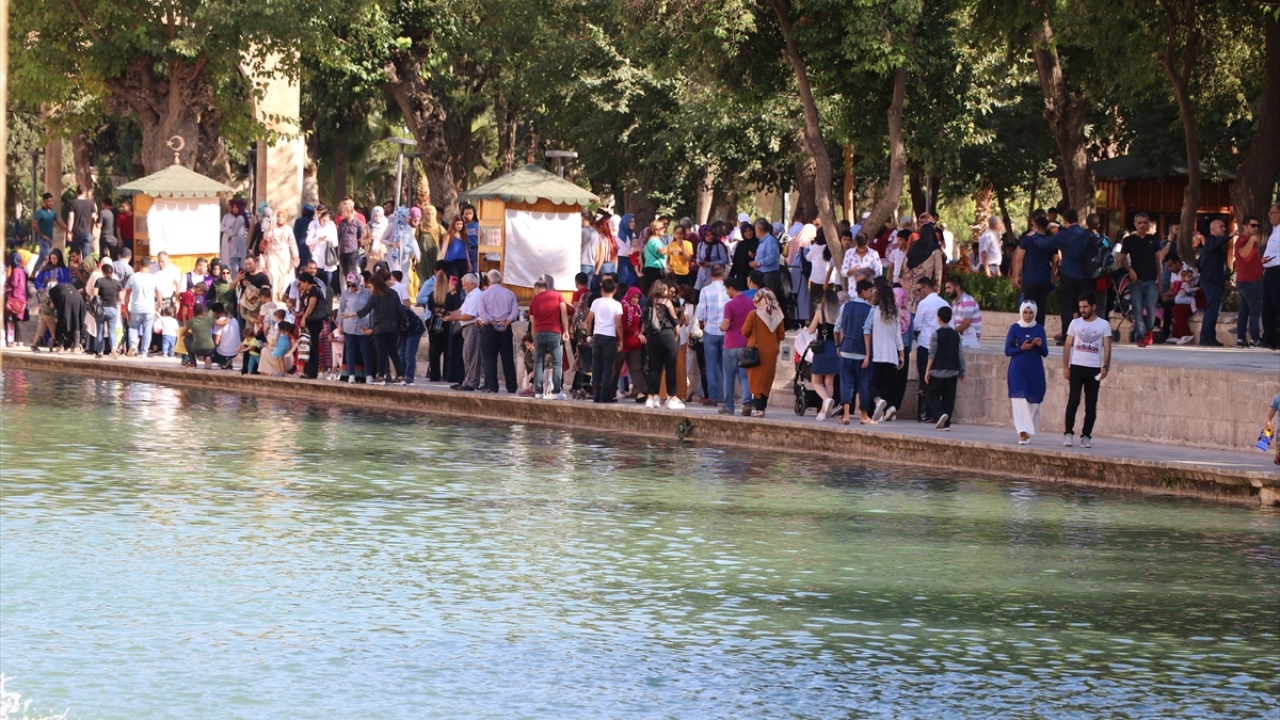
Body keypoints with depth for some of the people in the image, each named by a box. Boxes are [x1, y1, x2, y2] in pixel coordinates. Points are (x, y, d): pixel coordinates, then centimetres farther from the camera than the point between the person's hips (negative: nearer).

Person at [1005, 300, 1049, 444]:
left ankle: (1029, 431, 19)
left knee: (1033, 402, 5)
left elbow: (1045, 353, 6)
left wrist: (1040, 345, -15)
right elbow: (1008, 351, 0)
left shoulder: (1039, 329, 5)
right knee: (1020, 400, -12)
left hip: (1035, 370, 2)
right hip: (1018, 370, -2)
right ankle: (1023, 433, -15)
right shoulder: (1014, 328, 1)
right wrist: (1022, 348, -16)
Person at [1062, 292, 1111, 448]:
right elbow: (1068, 346, 7)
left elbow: (1107, 348, 0)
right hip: (1076, 367, 0)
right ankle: (1068, 433, -6)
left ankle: (1086, 436, 7)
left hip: (1094, 369, 0)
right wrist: (1065, 367, -3)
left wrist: (1105, 366, -14)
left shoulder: (1104, 325, 5)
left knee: (1091, 404, 2)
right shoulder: (1075, 323, 8)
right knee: (1073, 401, -10)